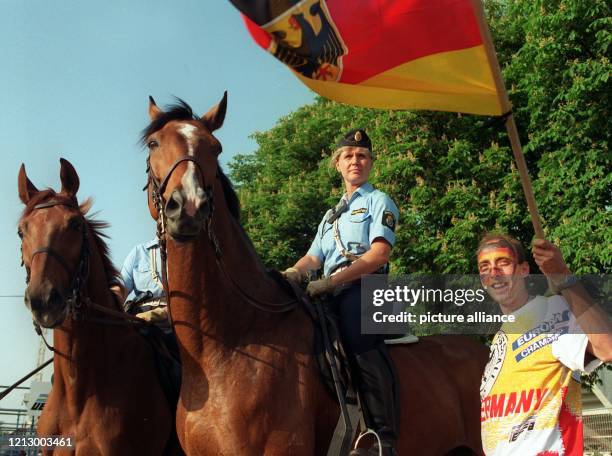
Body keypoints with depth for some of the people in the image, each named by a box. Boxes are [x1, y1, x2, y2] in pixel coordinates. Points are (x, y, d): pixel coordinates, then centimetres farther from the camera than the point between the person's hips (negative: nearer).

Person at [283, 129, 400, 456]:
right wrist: (294, 272, -2)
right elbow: (314, 257, 24)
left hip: (365, 286, -8)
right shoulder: (332, 215, 31)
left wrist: (332, 280, -16)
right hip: (333, 293, 8)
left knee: (361, 343, -31)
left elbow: (379, 254, -6)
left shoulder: (378, 201, 10)